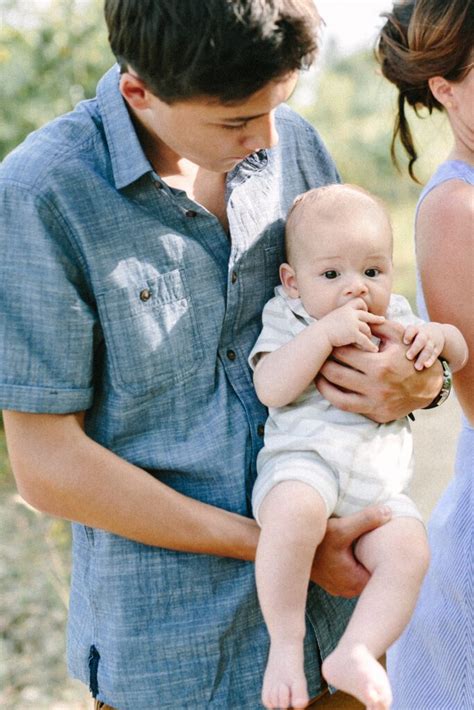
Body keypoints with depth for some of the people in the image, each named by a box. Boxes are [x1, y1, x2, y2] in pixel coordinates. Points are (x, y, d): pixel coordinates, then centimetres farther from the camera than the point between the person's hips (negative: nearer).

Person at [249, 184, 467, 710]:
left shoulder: (394, 316, 20)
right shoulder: (287, 318, 6)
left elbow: (459, 356, 27)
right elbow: (270, 388, -12)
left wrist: (440, 336, 3)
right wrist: (326, 332, -19)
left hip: (379, 485, 5)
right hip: (305, 460, -5)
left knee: (408, 551, -23)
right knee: (294, 511, -37)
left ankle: (353, 653, -15)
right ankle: (285, 645, -23)